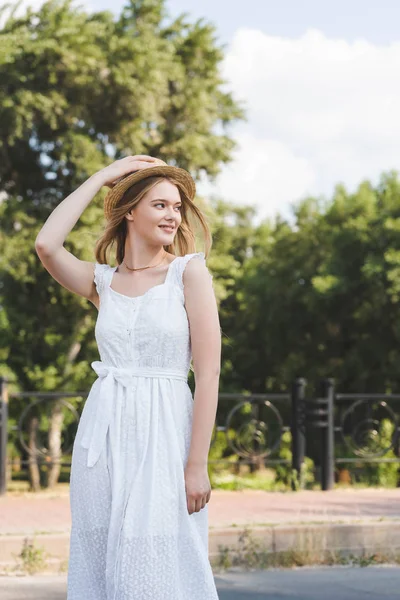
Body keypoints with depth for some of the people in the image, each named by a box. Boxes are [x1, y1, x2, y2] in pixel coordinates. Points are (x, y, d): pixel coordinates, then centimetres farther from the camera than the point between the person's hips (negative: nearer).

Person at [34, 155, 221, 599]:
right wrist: (101, 177, -1)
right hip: (104, 433, 3)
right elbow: (46, 245, -11)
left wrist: (197, 465, -12)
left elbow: (208, 372, -6)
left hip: (164, 433, -3)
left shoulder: (189, 272, -1)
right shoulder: (101, 282, 8)